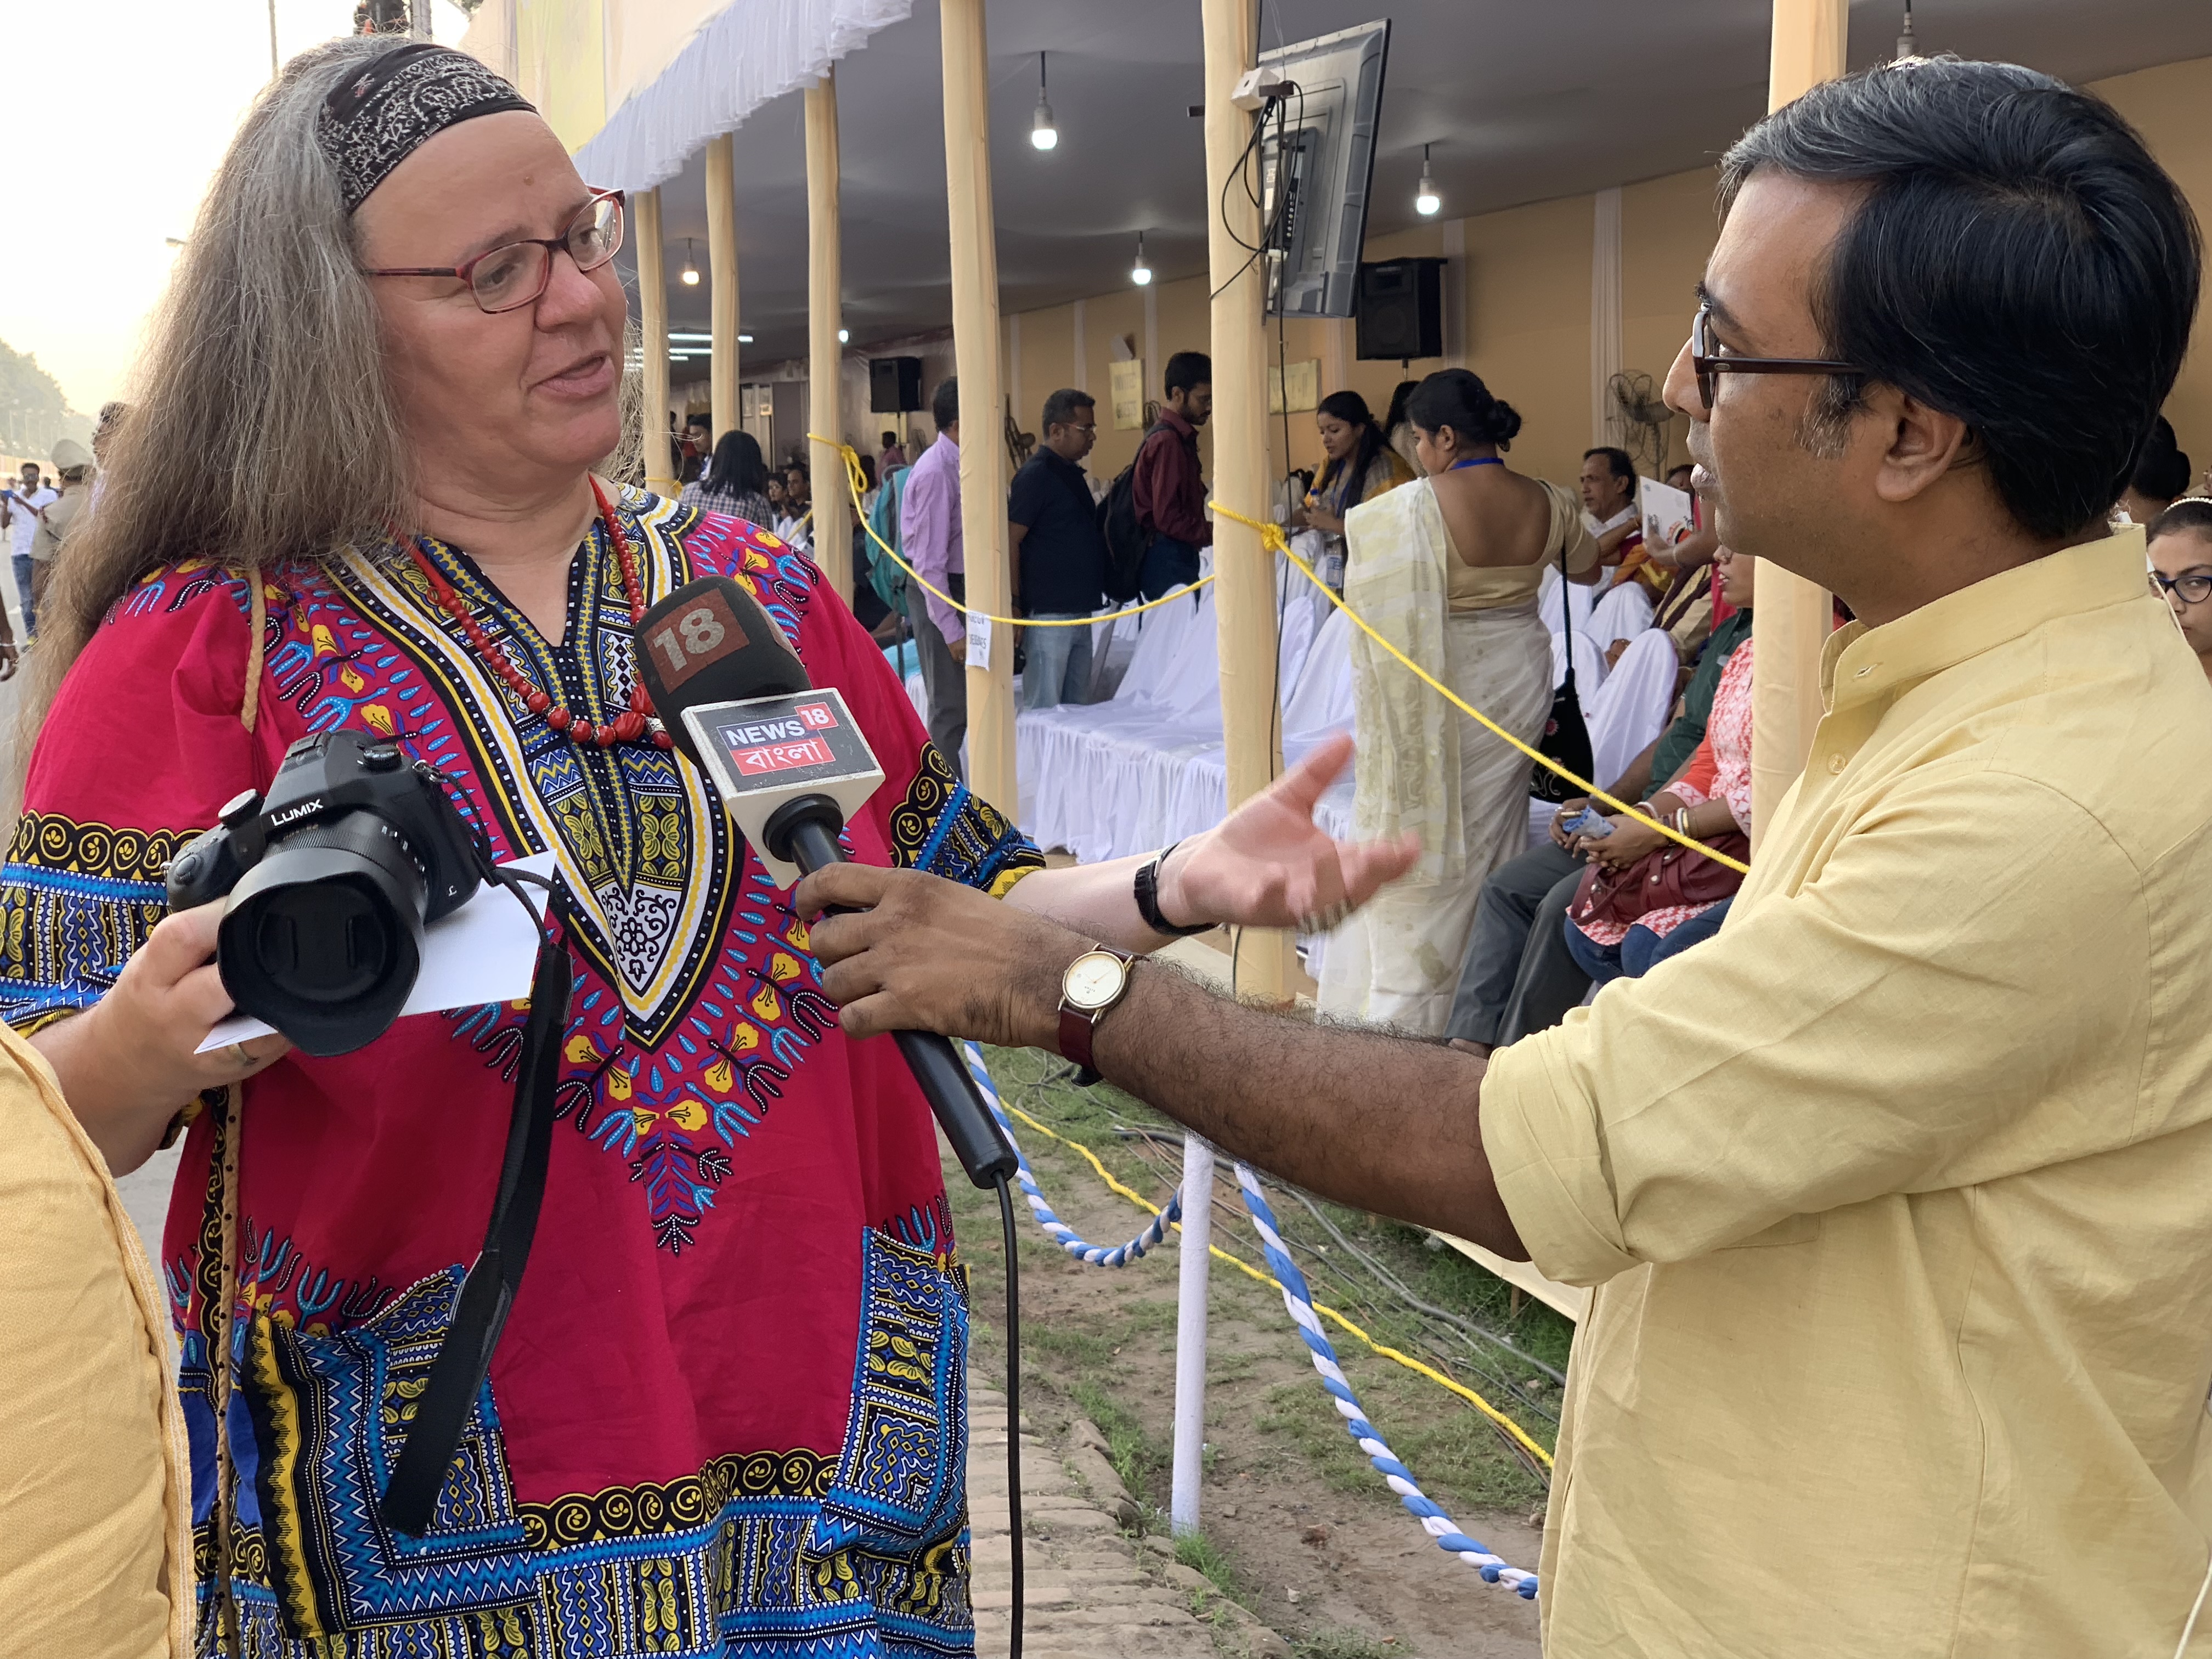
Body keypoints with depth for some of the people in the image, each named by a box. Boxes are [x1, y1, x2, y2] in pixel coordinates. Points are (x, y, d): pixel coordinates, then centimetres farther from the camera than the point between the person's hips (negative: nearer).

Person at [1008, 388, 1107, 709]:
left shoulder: (1072, 474, 16)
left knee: (1077, 706, 11)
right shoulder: (1036, 474, -11)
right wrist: (1014, 606, -19)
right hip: (1047, 613, -9)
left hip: (1078, 610, 9)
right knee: (1043, 710, -6)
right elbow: (1010, 541, -15)